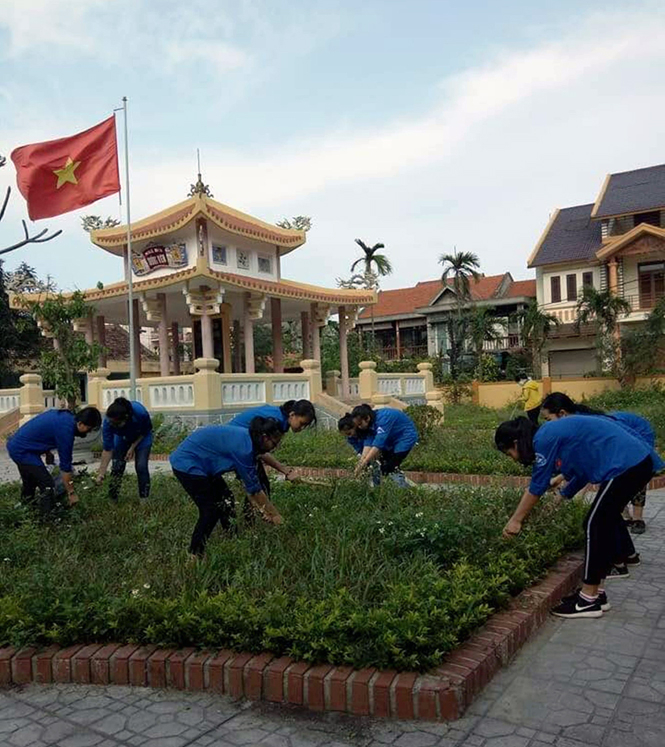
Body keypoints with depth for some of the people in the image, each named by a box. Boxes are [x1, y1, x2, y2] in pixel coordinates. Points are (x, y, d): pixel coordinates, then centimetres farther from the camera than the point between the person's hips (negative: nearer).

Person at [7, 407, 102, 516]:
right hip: (23, 451, -10)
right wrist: (71, 493, -9)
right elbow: (65, 465, -18)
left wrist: (48, 452, 14)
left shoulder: (64, 415, 1)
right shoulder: (66, 430, -24)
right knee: (48, 486, -11)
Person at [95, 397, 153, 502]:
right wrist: (101, 473, -27)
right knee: (117, 466, -8)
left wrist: (133, 447, -20)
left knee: (141, 466, -12)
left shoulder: (140, 412, -41)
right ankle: (112, 499, 7)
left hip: (141, 437, -2)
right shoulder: (108, 422, -35)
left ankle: (144, 498, 3)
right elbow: (107, 449, -28)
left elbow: (146, 430, -17)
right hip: (122, 438, 2)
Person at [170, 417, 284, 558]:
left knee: (226, 501, 9)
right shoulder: (243, 447, -26)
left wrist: (261, 509, 6)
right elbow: (254, 487, -19)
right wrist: (275, 515, -9)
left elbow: (249, 482, 6)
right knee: (211, 510, -6)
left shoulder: (247, 439, 0)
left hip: (200, 462, 9)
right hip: (187, 464, -9)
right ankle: (194, 555, 6)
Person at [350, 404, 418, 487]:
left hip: (406, 436, -8)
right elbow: (367, 444, -16)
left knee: (391, 467, -16)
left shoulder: (382, 419, -33)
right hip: (392, 439, 8)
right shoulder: (370, 425, -9)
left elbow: (377, 445, -37)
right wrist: (360, 464, -27)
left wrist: (363, 464, -37)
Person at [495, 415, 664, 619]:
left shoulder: (544, 439, -12)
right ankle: (597, 593, 22)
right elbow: (580, 471, 24)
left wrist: (515, 521, 3)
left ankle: (589, 600, 6)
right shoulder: (553, 434, 15)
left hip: (626, 464, -10)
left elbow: (536, 487, -6)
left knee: (595, 525, -3)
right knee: (604, 524, 14)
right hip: (638, 461, 10)